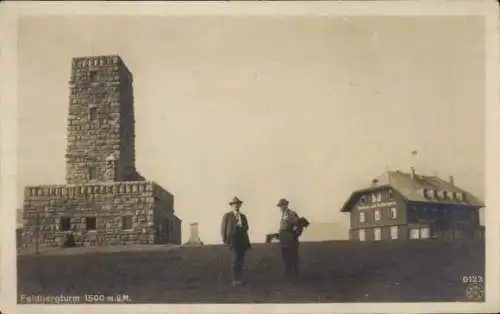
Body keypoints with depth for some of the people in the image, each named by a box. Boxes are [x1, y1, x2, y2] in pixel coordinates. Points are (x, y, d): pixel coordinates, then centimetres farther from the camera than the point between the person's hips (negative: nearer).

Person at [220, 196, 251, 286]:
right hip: (233, 241, -5)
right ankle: (235, 280, -11)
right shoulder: (227, 216, 2)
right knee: (235, 260, -13)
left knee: (240, 261, 5)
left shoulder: (243, 216, 16)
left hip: (242, 241, 5)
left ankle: (239, 279, 11)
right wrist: (225, 240, -7)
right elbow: (223, 229, 0)